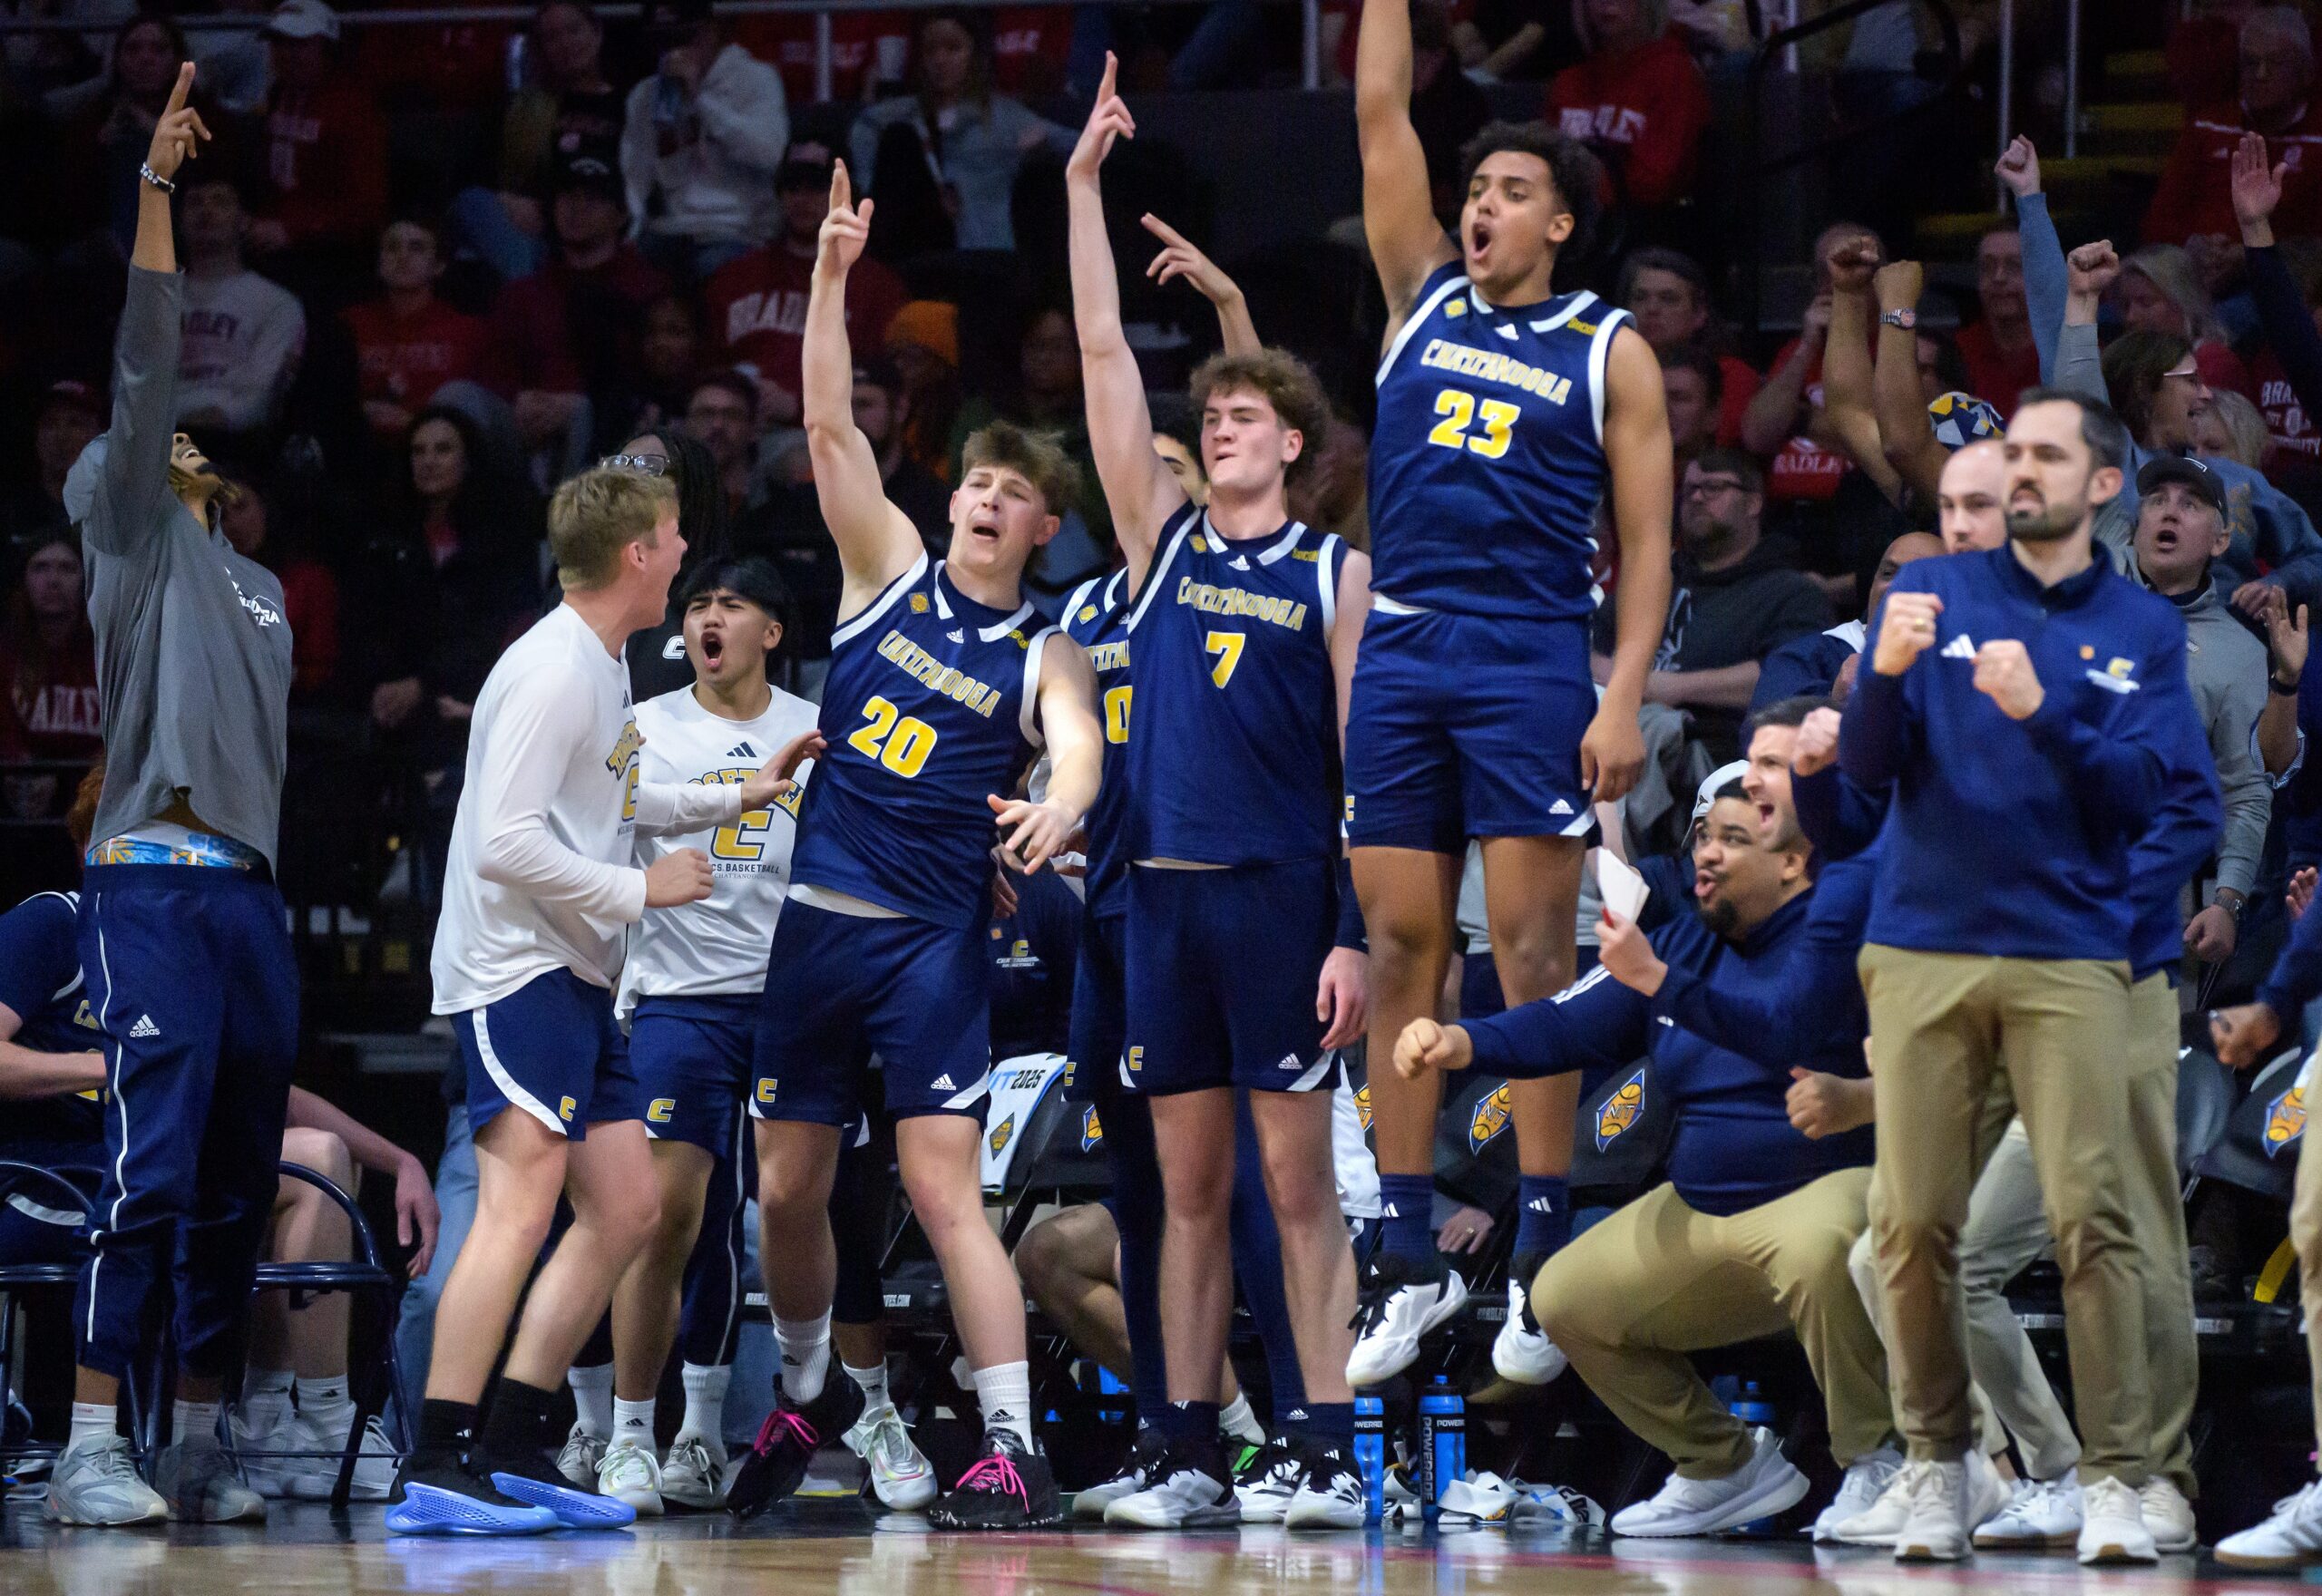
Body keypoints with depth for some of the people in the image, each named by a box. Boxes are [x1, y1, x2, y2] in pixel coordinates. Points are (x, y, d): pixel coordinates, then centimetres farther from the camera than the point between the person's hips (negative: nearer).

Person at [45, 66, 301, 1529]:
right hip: (156, 886, -7)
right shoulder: (136, 538, 4)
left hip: (251, 896, 7)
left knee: (239, 1186, 6)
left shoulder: (257, 585, 24)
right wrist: (156, 190, -12)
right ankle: (91, 1448, -16)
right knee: (153, 1171, -15)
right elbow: (144, 374, -6)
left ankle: (201, 1442, 11)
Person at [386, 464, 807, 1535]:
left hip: (576, 977, 11)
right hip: (515, 966, -11)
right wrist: (642, 890, -15)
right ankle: (436, 1469, -25)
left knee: (624, 1211, 10)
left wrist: (732, 799, 35)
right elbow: (508, 842, -23)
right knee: (522, 1203, -20)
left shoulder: (600, 666, 16)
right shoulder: (552, 673, -17)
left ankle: (514, 1451, 12)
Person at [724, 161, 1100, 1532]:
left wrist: (1059, 805, -41)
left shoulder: (1048, 656, 2)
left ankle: (1015, 1455, -15)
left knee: (943, 1183, -14)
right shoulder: (893, 572, 9)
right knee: (790, 1184, 10)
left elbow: (1080, 746, -17)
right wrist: (835, 273, -8)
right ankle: (809, 1394, 34)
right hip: (817, 917, 4)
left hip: (934, 939, -4)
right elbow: (831, 426, 2)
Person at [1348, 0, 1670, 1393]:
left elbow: (1647, 542, 1)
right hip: (1401, 652, 4)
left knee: (1533, 954, -6)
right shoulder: (1424, 299, 13)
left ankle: (1544, 1257, -3)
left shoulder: (1609, 353, 4)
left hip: (1530, 662, -4)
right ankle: (1410, 1259, 7)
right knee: (1401, 951, 3)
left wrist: (1625, 699, -9)